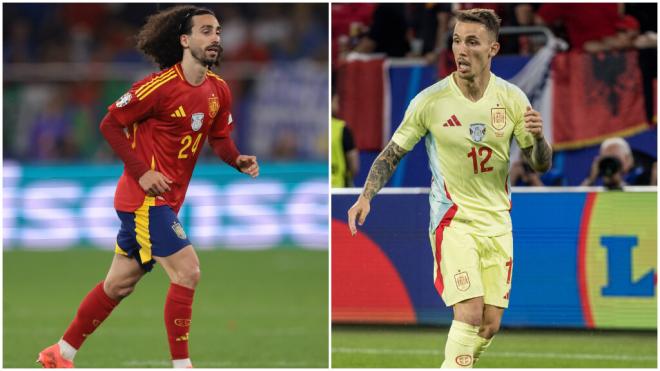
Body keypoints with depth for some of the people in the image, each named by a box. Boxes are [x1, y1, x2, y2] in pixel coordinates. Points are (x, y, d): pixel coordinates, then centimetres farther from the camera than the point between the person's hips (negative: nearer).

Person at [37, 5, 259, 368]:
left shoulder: (218, 90, 4)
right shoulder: (160, 86, -18)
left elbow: (219, 137, 16)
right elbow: (110, 123, -12)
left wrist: (238, 160, -6)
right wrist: (142, 172, -18)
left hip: (166, 200, 8)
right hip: (145, 198, -8)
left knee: (119, 284, 15)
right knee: (187, 270, -16)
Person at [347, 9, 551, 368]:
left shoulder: (512, 98, -2)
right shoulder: (430, 100, -10)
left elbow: (541, 164, 4)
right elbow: (392, 153, 2)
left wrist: (538, 139, -19)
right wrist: (366, 197, -12)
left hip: (497, 223, 4)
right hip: (453, 220, -4)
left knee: (490, 324, 5)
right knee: (470, 313, -20)